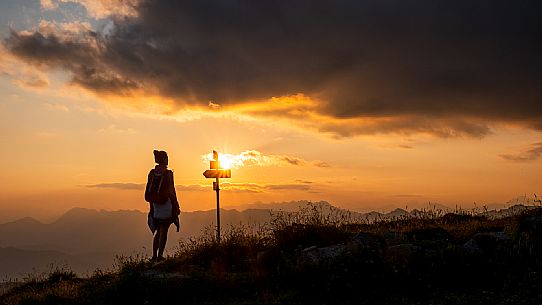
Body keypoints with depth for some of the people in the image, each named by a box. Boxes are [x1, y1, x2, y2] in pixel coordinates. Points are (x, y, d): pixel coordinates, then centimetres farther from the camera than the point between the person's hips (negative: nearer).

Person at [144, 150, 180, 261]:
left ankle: (154, 255, 15)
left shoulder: (151, 173, 4)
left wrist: (151, 206, 16)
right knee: (163, 231, 2)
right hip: (166, 205, -5)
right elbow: (171, 191, -12)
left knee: (158, 231, 16)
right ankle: (160, 255, 1)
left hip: (155, 206, 5)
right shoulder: (168, 173, -12)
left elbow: (148, 191, 7)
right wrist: (176, 207, -4)